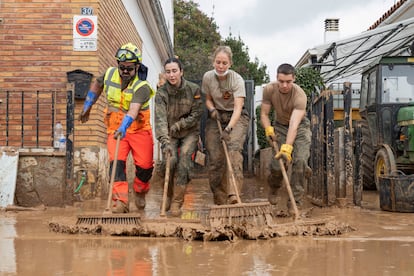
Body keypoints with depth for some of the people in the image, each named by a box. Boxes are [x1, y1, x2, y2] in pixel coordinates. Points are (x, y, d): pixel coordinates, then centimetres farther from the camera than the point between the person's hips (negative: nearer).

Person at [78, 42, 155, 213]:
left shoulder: (142, 87, -21)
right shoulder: (110, 74, -6)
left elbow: (133, 110, -38)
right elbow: (97, 84, 18)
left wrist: (124, 127, -54)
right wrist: (87, 106, 18)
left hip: (139, 129, -2)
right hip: (115, 128, 2)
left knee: (145, 165, -1)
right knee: (117, 162, -16)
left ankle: (140, 192, 31)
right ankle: (121, 201, -19)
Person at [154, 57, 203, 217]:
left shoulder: (193, 89, -11)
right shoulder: (161, 93, -13)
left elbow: (196, 115, -8)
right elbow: (160, 118, -25)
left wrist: (177, 125, -17)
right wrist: (165, 141, -38)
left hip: (189, 133, 0)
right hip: (170, 135, 0)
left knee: (184, 159, -19)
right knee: (170, 160, -19)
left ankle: (177, 203, -12)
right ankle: (168, 196, 7)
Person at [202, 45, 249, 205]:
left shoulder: (237, 80, -19)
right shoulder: (207, 77, -6)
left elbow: (238, 108, -28)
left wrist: (228, 128, -42)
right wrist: (212, 110, -14)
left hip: (236, 117, -3)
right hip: (216, 117, 4)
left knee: (234, 147, -29)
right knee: (215, 157, -7)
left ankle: (233, 194, -38)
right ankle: (220, 200, 4)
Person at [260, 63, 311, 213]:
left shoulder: (300, 95, -33)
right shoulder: (269, 90, -21)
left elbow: (294, 125, -41)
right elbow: (264, 114, -10)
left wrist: (287, 147, -51)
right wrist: (268, 129, -30)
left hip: (300, 127, -2)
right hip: (280, 126, 2)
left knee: (300, 161, -20)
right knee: (277, 164, -6)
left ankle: (295, 202, -9)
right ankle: (273, 188, 28)